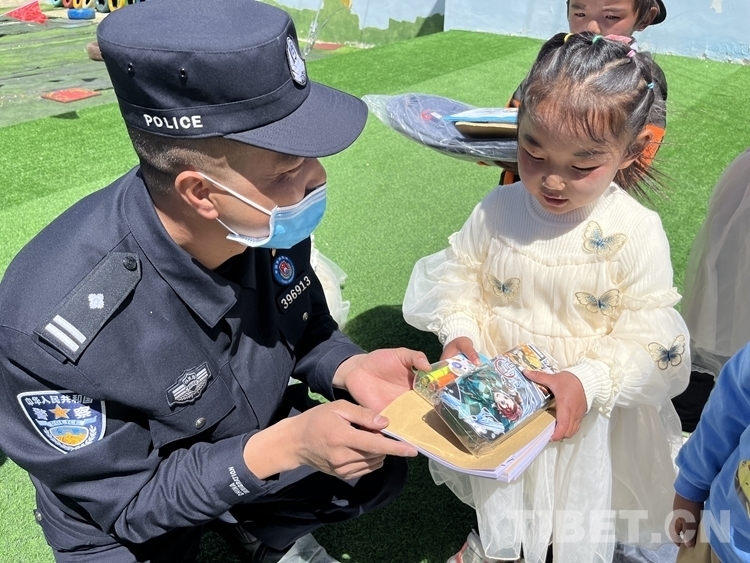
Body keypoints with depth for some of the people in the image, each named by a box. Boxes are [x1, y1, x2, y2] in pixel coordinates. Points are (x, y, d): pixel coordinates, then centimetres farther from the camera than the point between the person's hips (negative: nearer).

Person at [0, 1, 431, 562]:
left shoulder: (271, 219, -22)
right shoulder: (55, 323, -37)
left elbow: (305, 329, -4)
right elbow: (127, 501, -24)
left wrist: (349, 369, -24)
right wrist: (284, 446, -36)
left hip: (257, 432, 3)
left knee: (381, 465, -7)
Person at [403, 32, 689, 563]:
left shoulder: (637, 232, -22)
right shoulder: (497, 211, -15)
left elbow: (651, 338, -18)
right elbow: (460, 275, -2)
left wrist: (588, 381, -30)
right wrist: (459, 332, -18)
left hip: (591, 411, -2)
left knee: (584, 508, 24)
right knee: (497, 486, 30)